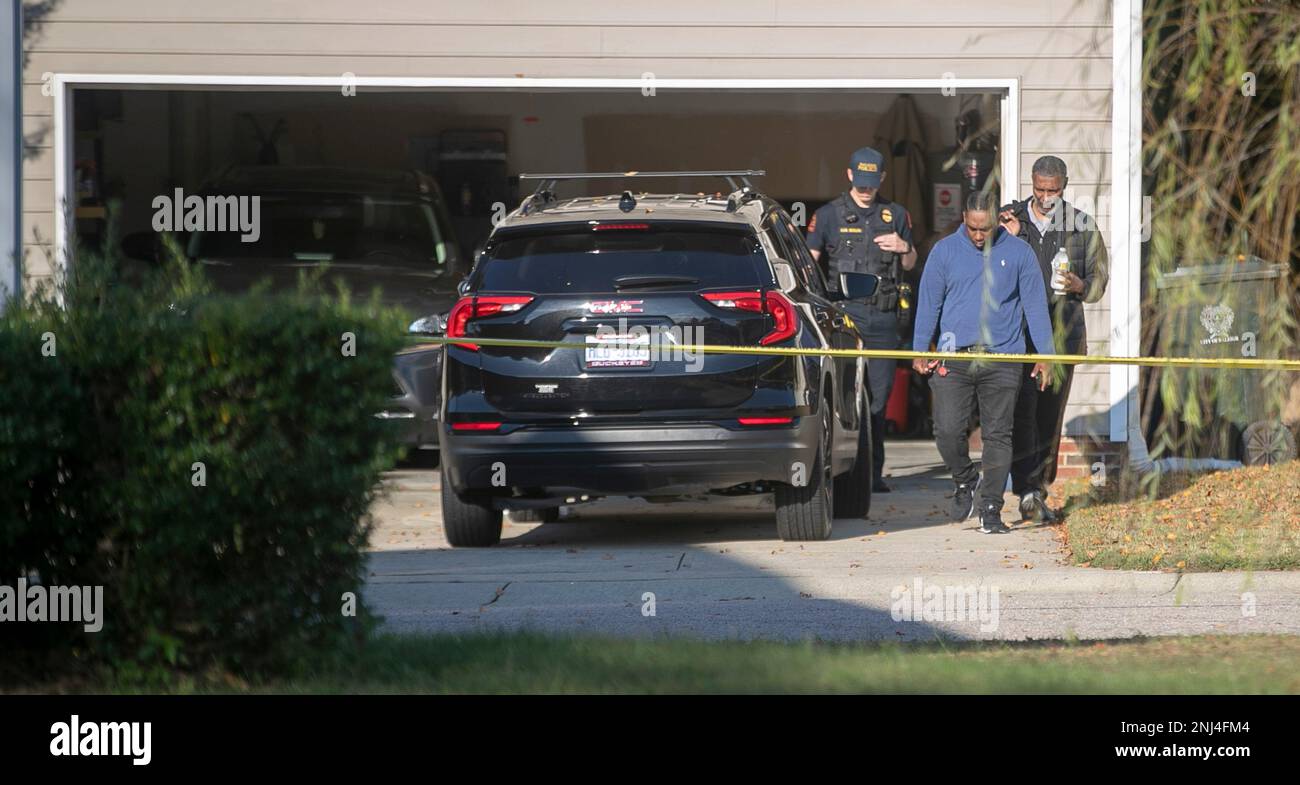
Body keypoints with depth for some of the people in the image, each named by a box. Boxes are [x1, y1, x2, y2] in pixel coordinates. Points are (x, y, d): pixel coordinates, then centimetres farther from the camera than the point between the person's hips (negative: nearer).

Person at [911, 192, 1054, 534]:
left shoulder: (1018, 252, 5)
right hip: (954, 359, 0)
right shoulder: (945, 251, 6)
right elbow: (928, 302, 8)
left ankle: (991, 509, 5)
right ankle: (965, 482, 19)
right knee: (948, 431, -9)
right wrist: (920, 351, 2)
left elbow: (1035, 304, 8)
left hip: (1003, 357, 0)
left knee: (998, 435, -1)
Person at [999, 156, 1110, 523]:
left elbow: (1099, 280, 10)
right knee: (1022, 411, -14)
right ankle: (1026, 491, -20)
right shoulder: (1010, 219, 8)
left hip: (1062, 331, 1)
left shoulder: (1082, 226, 7)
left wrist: (1079, 285, -12)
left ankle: (1040, 489, 15)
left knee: (1051, 415, 4)